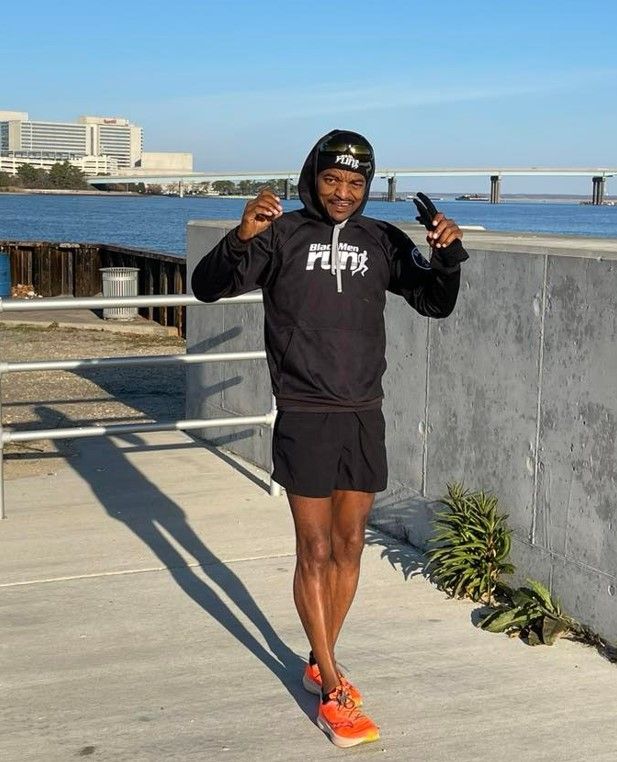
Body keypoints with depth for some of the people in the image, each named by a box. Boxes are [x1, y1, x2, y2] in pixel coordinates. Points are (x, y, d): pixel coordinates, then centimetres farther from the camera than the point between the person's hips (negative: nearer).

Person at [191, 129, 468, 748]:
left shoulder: (381, 241, 5)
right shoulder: (282, 234, -5)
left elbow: (436, 303, 10)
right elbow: (207, 286, -11)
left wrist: (447, 255, -10)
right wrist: (241, 239, -30)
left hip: (364, 418, 4)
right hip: (304, 419, -4)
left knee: (349, 547, 11)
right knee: (315, 552, 0)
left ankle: (319, 664, 29)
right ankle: (333, 692, 9)